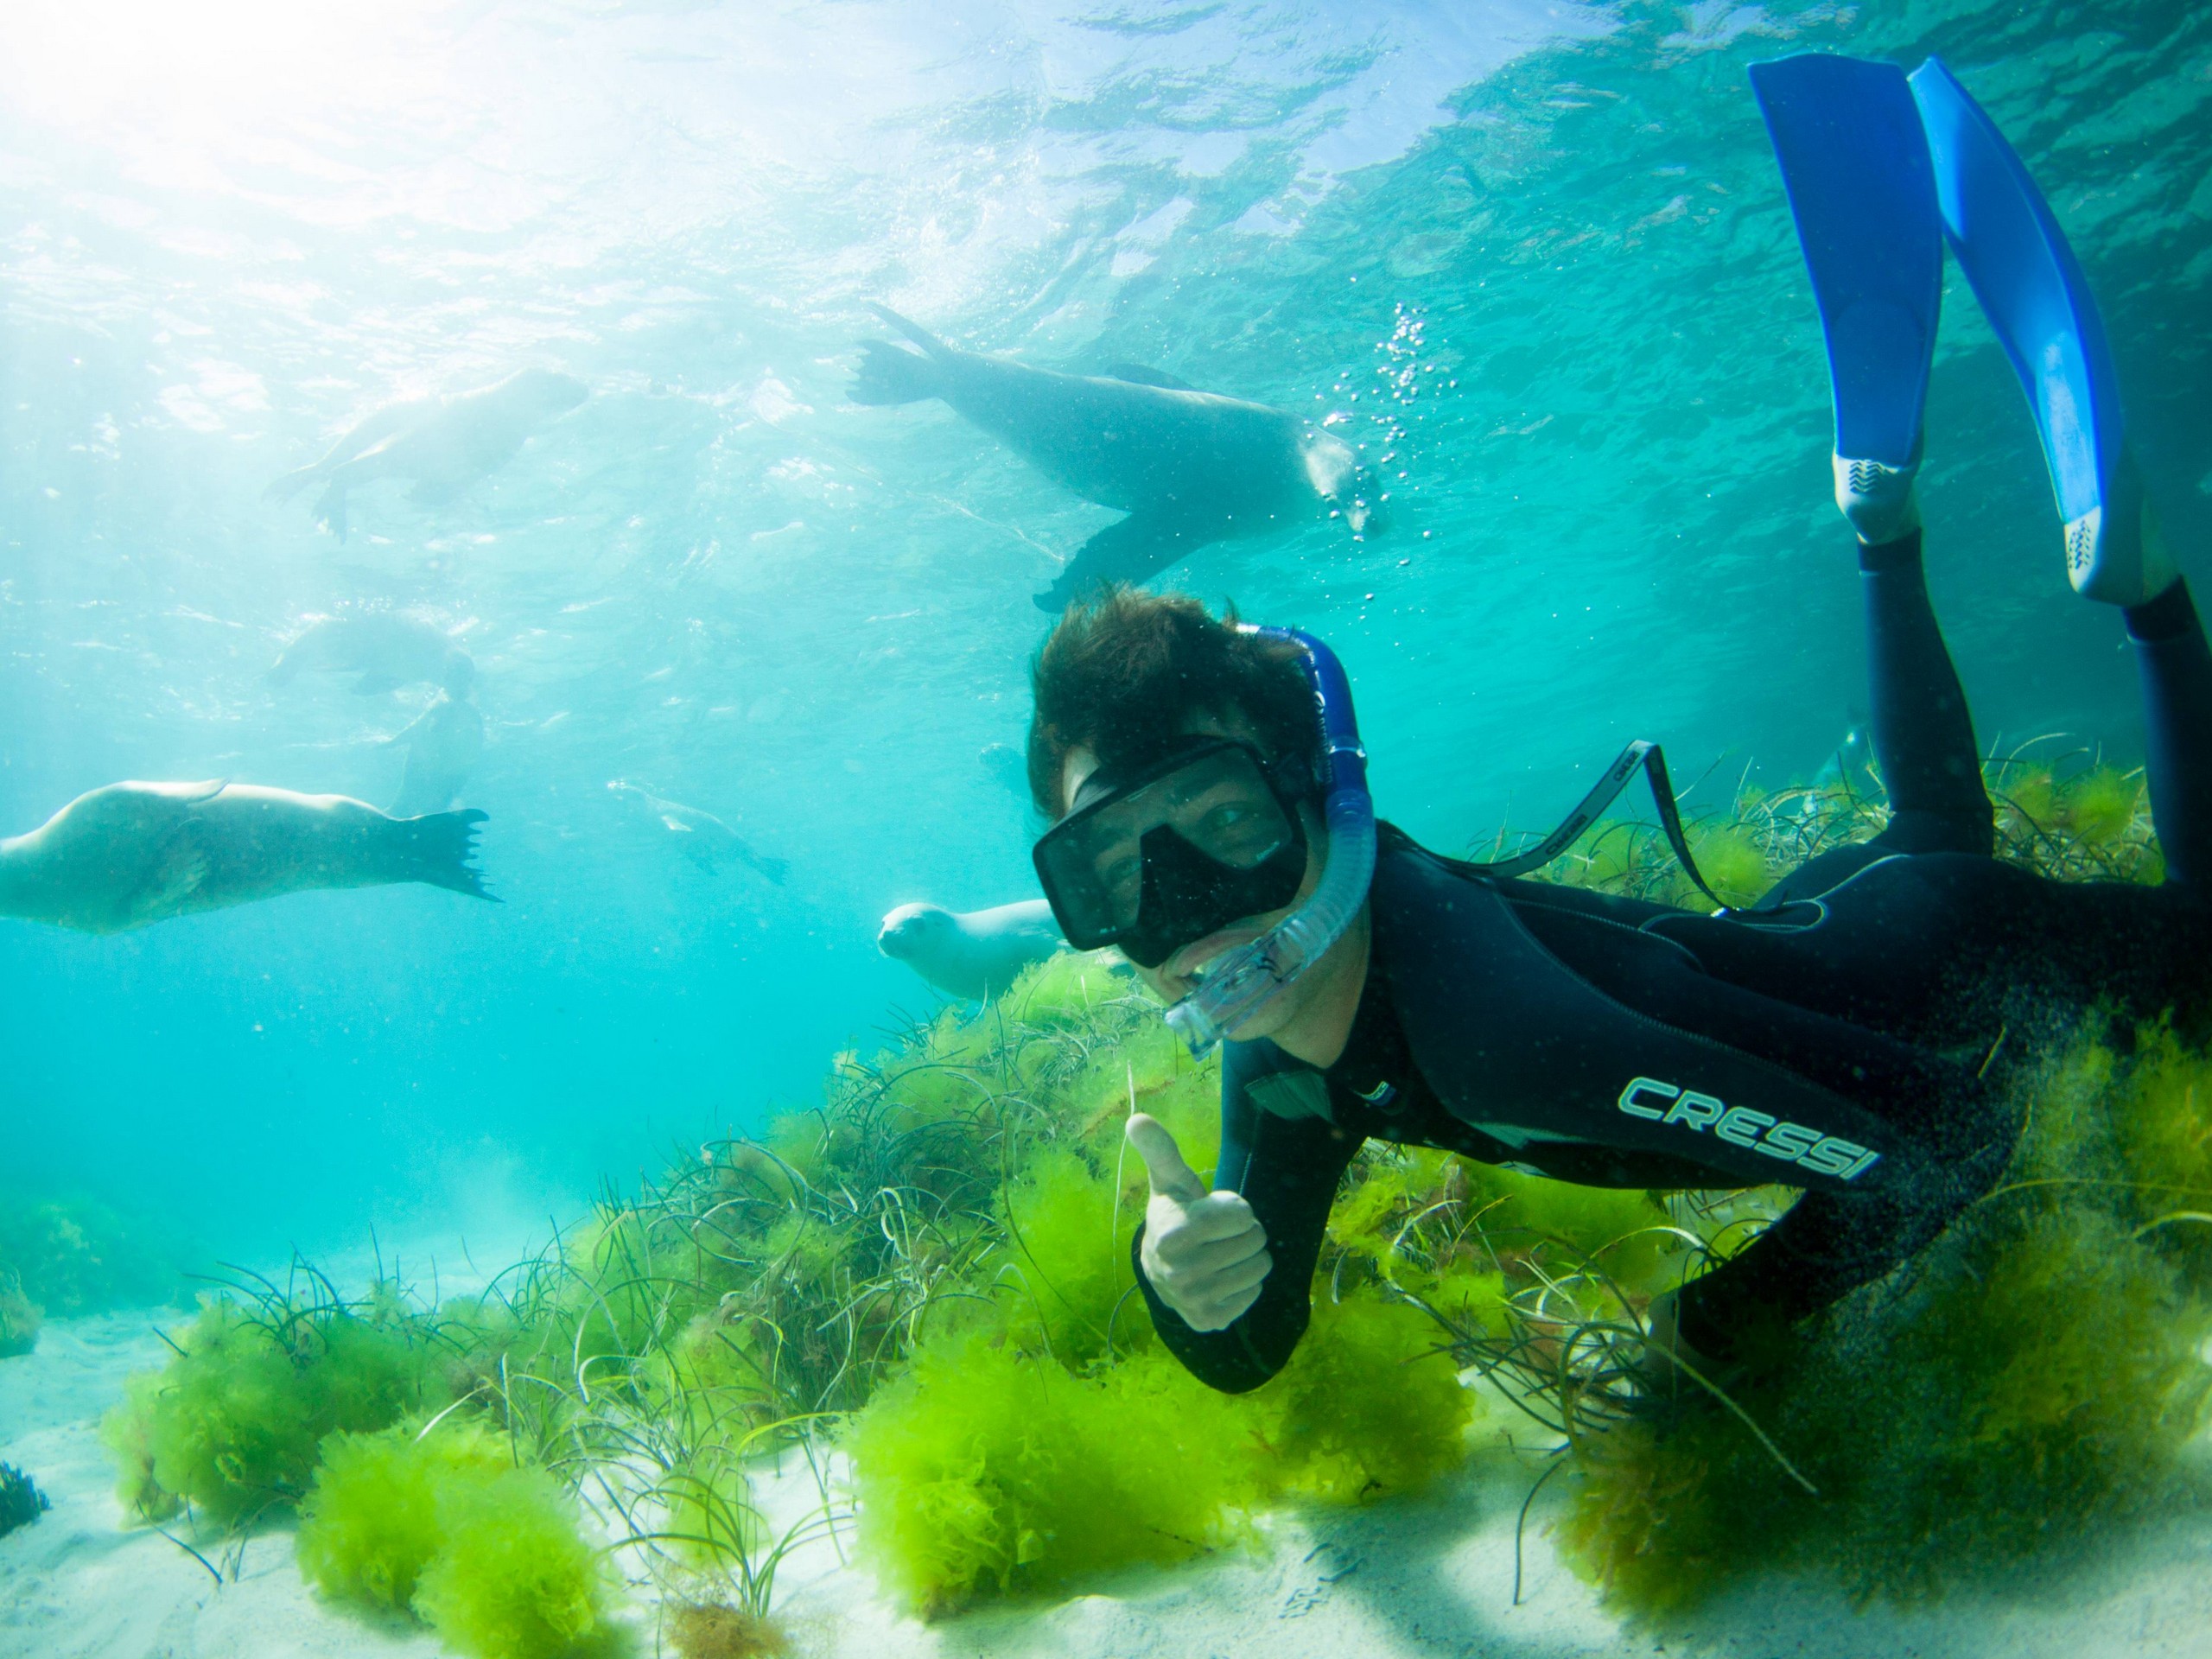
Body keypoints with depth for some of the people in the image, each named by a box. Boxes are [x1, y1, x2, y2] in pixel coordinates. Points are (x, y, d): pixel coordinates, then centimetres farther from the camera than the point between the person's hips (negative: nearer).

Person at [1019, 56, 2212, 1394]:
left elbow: (1958, 1138, -39)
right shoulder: (1270, 1071, -22)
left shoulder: (1496, 1025, -47)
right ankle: (1879, 510, 31)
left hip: (1932, 950, -5)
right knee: (1939, 829, 37)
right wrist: (1180, 1282, -32)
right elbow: (1252, 1355, -8)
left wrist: (1716, 1324, -23)